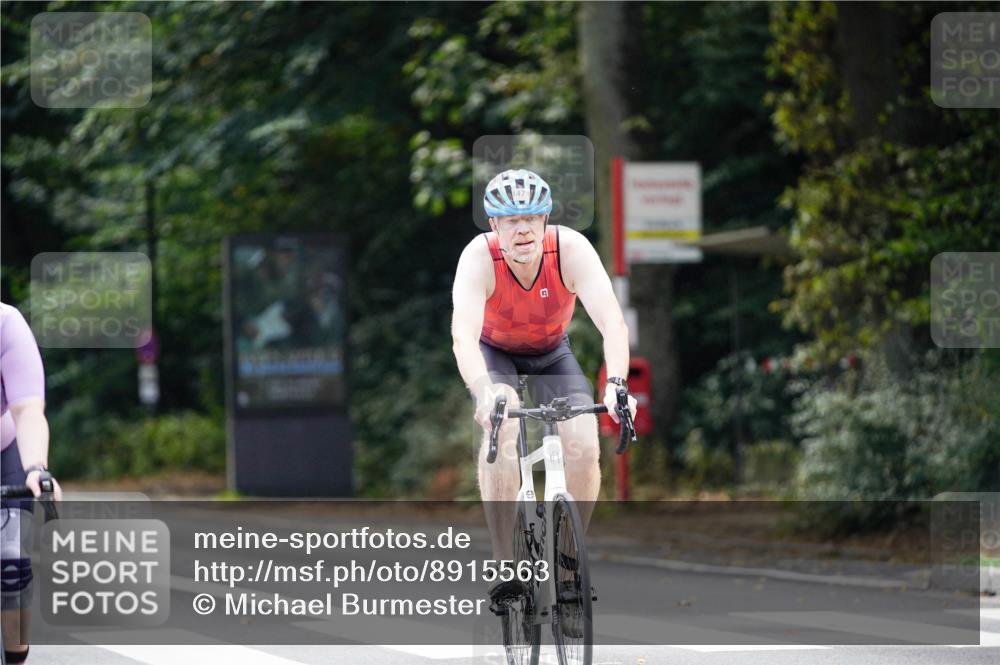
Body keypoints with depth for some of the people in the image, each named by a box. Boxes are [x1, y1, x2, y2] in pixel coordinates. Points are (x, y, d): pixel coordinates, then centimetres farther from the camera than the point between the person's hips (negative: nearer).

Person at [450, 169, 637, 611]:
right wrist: (483, 391, -63)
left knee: (584, 446, -20)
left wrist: (615, 383, -56)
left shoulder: (571, 249, -30)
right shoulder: (479, 257, -32)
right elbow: (463, 332, -45)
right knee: (502, 424, -31)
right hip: (494, 351, -2)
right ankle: (505, 564, -26)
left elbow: (612, 321, -39)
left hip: (552, 354, 2)